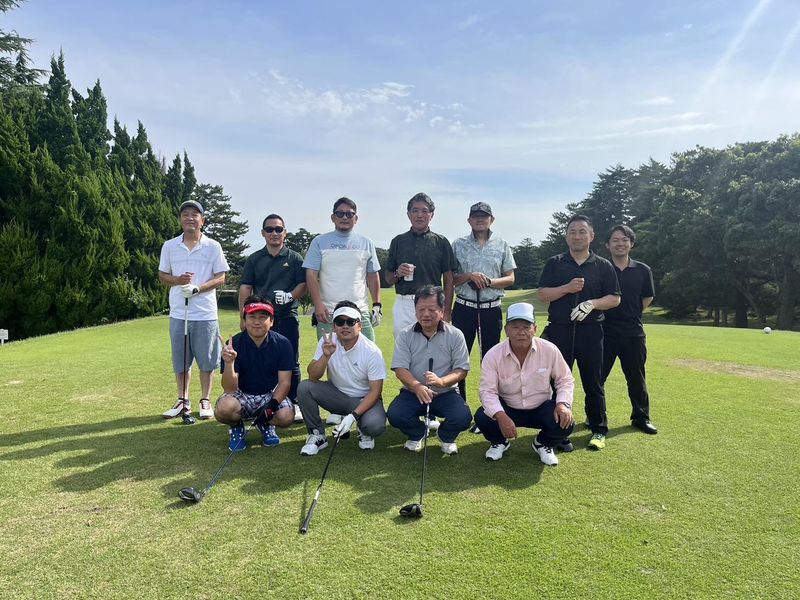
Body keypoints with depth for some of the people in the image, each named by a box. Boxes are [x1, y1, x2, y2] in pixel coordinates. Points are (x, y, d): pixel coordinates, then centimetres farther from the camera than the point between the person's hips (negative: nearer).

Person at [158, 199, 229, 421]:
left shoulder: (213, 246, 2)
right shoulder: (169, 246, 9)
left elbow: (220, 277, 0)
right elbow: (162, 275, 13)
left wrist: (198, 288, -16)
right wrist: (178, 280, -9)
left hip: (205, 313, -2)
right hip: (178, 312, 2)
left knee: (206, 360, 3)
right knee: (180, 360, 9)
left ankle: (205, 401, 16)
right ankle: (183, 400, 22)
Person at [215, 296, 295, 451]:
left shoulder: (282, 344, -10)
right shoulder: (234, 344, -13)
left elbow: (284, 382, -9)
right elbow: (229, 389, -18)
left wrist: (271, 405, -26)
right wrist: (229, 363, -37)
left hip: (271, 395, 1)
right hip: (241, 395, -1)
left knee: (286, 417, -29)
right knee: (223, 409, -33)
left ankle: (265, 425, 9)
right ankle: (237, 427, 5)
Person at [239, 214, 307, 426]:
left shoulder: (294, 258, 7)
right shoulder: (254, 259, 11)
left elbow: (303, 284, 4)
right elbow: (245, 288, 8)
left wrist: (290, 296, -16)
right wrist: (244, 317, 0)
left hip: (288, 318, -1)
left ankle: (293, 404, 13)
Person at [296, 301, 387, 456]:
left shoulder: (372, 351, -20)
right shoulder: (327, 342, -11)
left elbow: (375, 390, -18)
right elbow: (313, 377, -16)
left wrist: (353, 416, -29)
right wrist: (326, 356, -35)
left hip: (364, 399, -3)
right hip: (336, 394, 3)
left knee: (375, 425, -33)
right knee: (304, 387, -21)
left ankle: (364, 432, 7)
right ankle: (317, 435, -2)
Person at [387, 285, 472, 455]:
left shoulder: (455, 335, -3)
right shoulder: (405, 335, -2)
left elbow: (461, 370, -7)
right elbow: (400, 369, -11)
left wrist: (442, 381, -28)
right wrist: (417, 386, -31)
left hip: (446, 393, 0)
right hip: (412, 392, 1)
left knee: (463, 417, -28)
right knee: (394, 415, -26)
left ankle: (447, 437, 12)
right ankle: (417, 434, 12)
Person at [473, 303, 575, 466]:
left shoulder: (549, 350, -15)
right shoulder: (493, 355, -18)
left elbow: (565, 379, -3)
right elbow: (488, 391, -20)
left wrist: (563, 404, -22)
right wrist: (500, 416, -37)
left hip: (541, 408, 1)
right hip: (507, 409, 0)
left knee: (565, 423, -26)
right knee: (482, 418, -27)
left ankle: (543, 444, 12)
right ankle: (500, 442, 12)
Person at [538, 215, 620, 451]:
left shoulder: (603, 266, 8)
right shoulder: (554, 263, 8)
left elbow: (615, 298, 5)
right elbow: (542, 294, 1)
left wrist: (592, 303, -13)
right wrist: (567, 288, -14)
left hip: (590, 331, 0)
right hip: (559, 330, 1)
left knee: (593, 382, 6)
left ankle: (598, 431, 19)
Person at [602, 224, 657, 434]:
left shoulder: (643, 271, 3)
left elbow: (647, 298, 14)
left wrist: (630, 315, 9)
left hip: (633, 332, 2)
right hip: (604, 331, -1)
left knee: (636, 378, 11)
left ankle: (641, 417, 26)